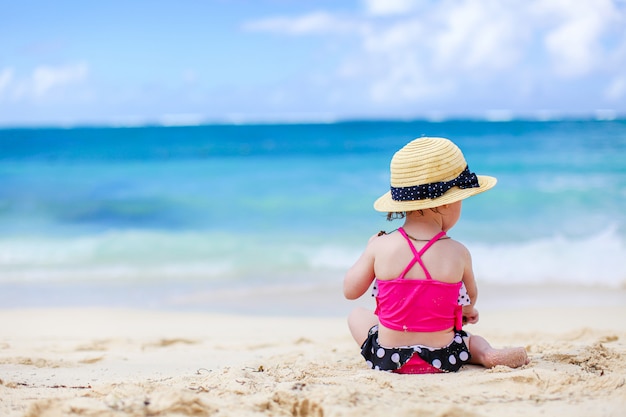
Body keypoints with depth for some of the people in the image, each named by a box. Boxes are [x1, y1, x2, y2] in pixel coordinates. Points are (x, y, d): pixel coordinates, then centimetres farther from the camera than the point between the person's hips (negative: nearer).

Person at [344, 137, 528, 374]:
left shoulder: (380, 246, -10)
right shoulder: (458, 253, -10)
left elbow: (350, 291, 2)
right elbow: (470, 298, 9)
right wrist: (467, 310, 35)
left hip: (388, 357, 1)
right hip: (443, 359, 0)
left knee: (357, 315, 29)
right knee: (471, 340, 34)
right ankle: (489, 354, 0)